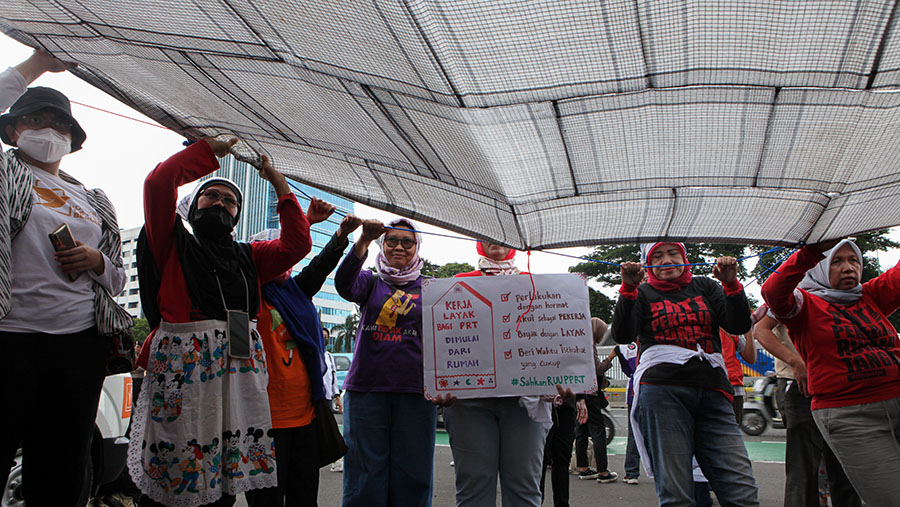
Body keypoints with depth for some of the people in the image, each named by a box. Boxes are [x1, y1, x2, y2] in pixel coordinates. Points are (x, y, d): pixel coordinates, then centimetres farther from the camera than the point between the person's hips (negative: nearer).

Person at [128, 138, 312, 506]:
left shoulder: (249, 256, 23)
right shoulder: (174, 243, 13)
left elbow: (296, 245, 10)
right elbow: (158, 183, 0)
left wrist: (280, 187, 14)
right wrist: (209, 150, 8)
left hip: (240, 362, 4)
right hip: (183, 363, -3)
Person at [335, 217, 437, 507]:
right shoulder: (371, 282, 10)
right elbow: (344, 285, -13)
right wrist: (363, 241, -28)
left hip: (415, 392, 1)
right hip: (366, 388, 0)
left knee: (412, 475, 5)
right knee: (365, 475, 3)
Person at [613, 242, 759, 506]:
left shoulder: (704, 286, 22)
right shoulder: (643, 294, 14)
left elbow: (739, 325, 9)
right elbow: (622, 335, -3)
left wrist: (731, 283, -5)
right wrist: (628, 287, -14)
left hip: (712, 393, 3)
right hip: (662, 393, -3)